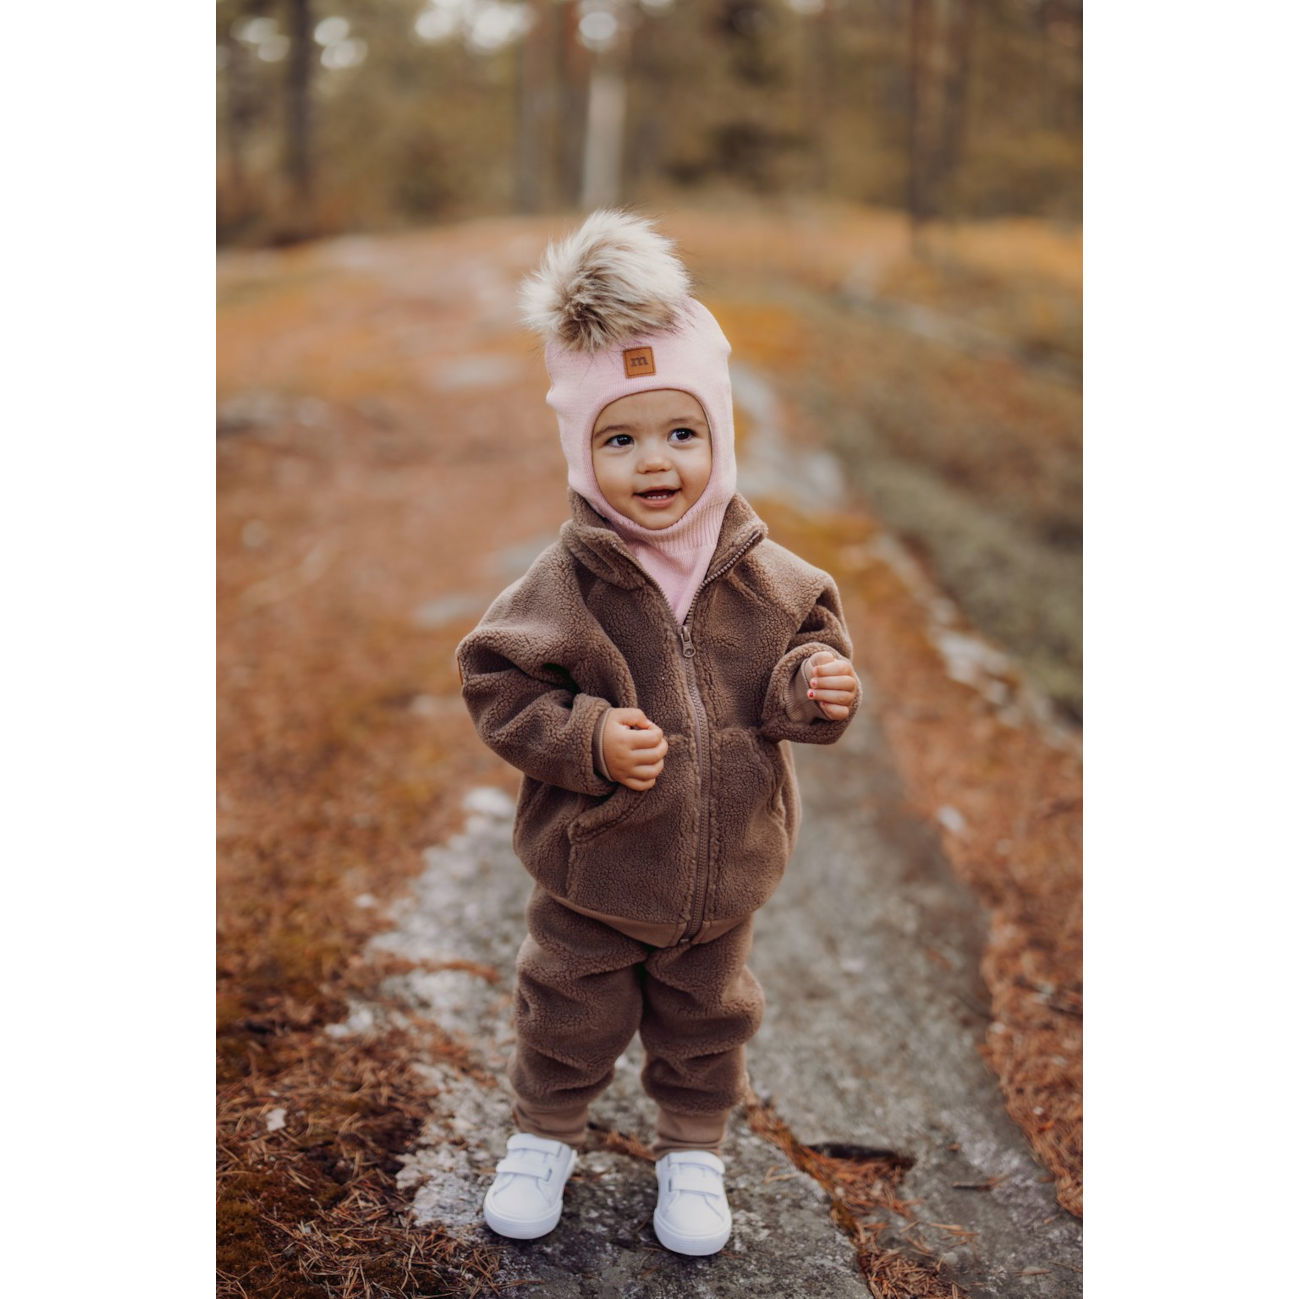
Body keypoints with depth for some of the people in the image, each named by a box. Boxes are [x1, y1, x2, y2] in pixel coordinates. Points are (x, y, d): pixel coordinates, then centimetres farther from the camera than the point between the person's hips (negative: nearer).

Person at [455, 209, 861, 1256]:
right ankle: (546, 1132, 47)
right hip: (593, 869, -2)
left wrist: (816, 687, -21)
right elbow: (498, 686, -15)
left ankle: (694, 1148, 48)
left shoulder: (767, 579, -12)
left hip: (723, 873, 2)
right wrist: (586, 739, -28)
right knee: (571, 1013, 19)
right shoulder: (565, 586, -20)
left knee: (708, 1018, 23)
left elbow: (811, 645, 2)